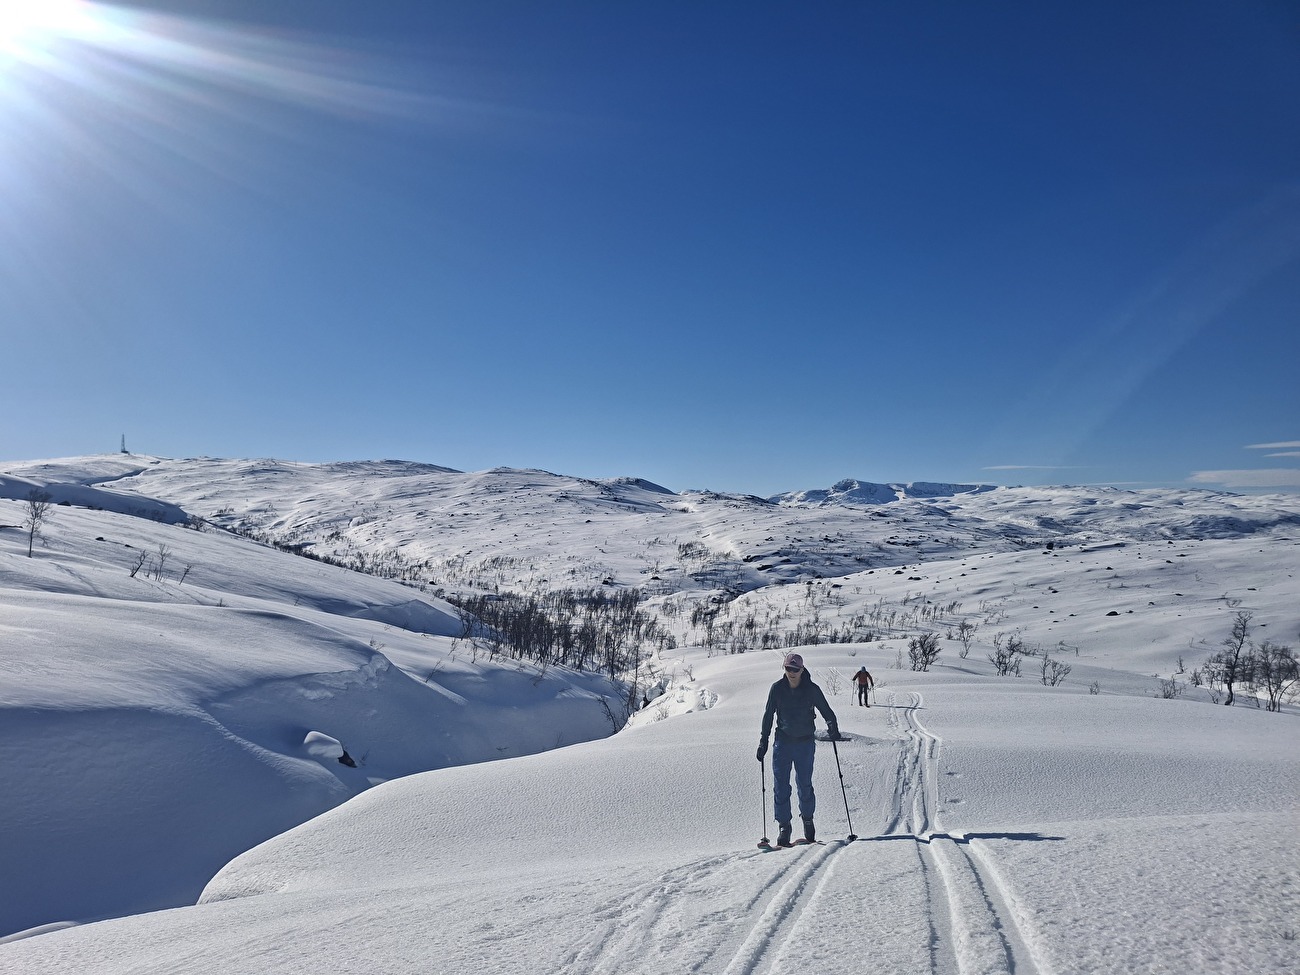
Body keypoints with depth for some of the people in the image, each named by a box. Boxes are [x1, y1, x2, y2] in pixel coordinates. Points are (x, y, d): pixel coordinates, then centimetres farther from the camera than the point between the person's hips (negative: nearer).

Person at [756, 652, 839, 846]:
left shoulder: (812, 689, -7)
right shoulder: (777, 688, -3)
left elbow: (826, 711, 1)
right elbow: (768, 715, 5)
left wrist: (833, 729, -17)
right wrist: (763, 741, 4)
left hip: (805, 743, -1)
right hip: (783, 742, 1)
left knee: (805, 785, 7)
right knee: (781, 786, -1)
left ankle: (808, 819, 31)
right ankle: (784, 826, 10)